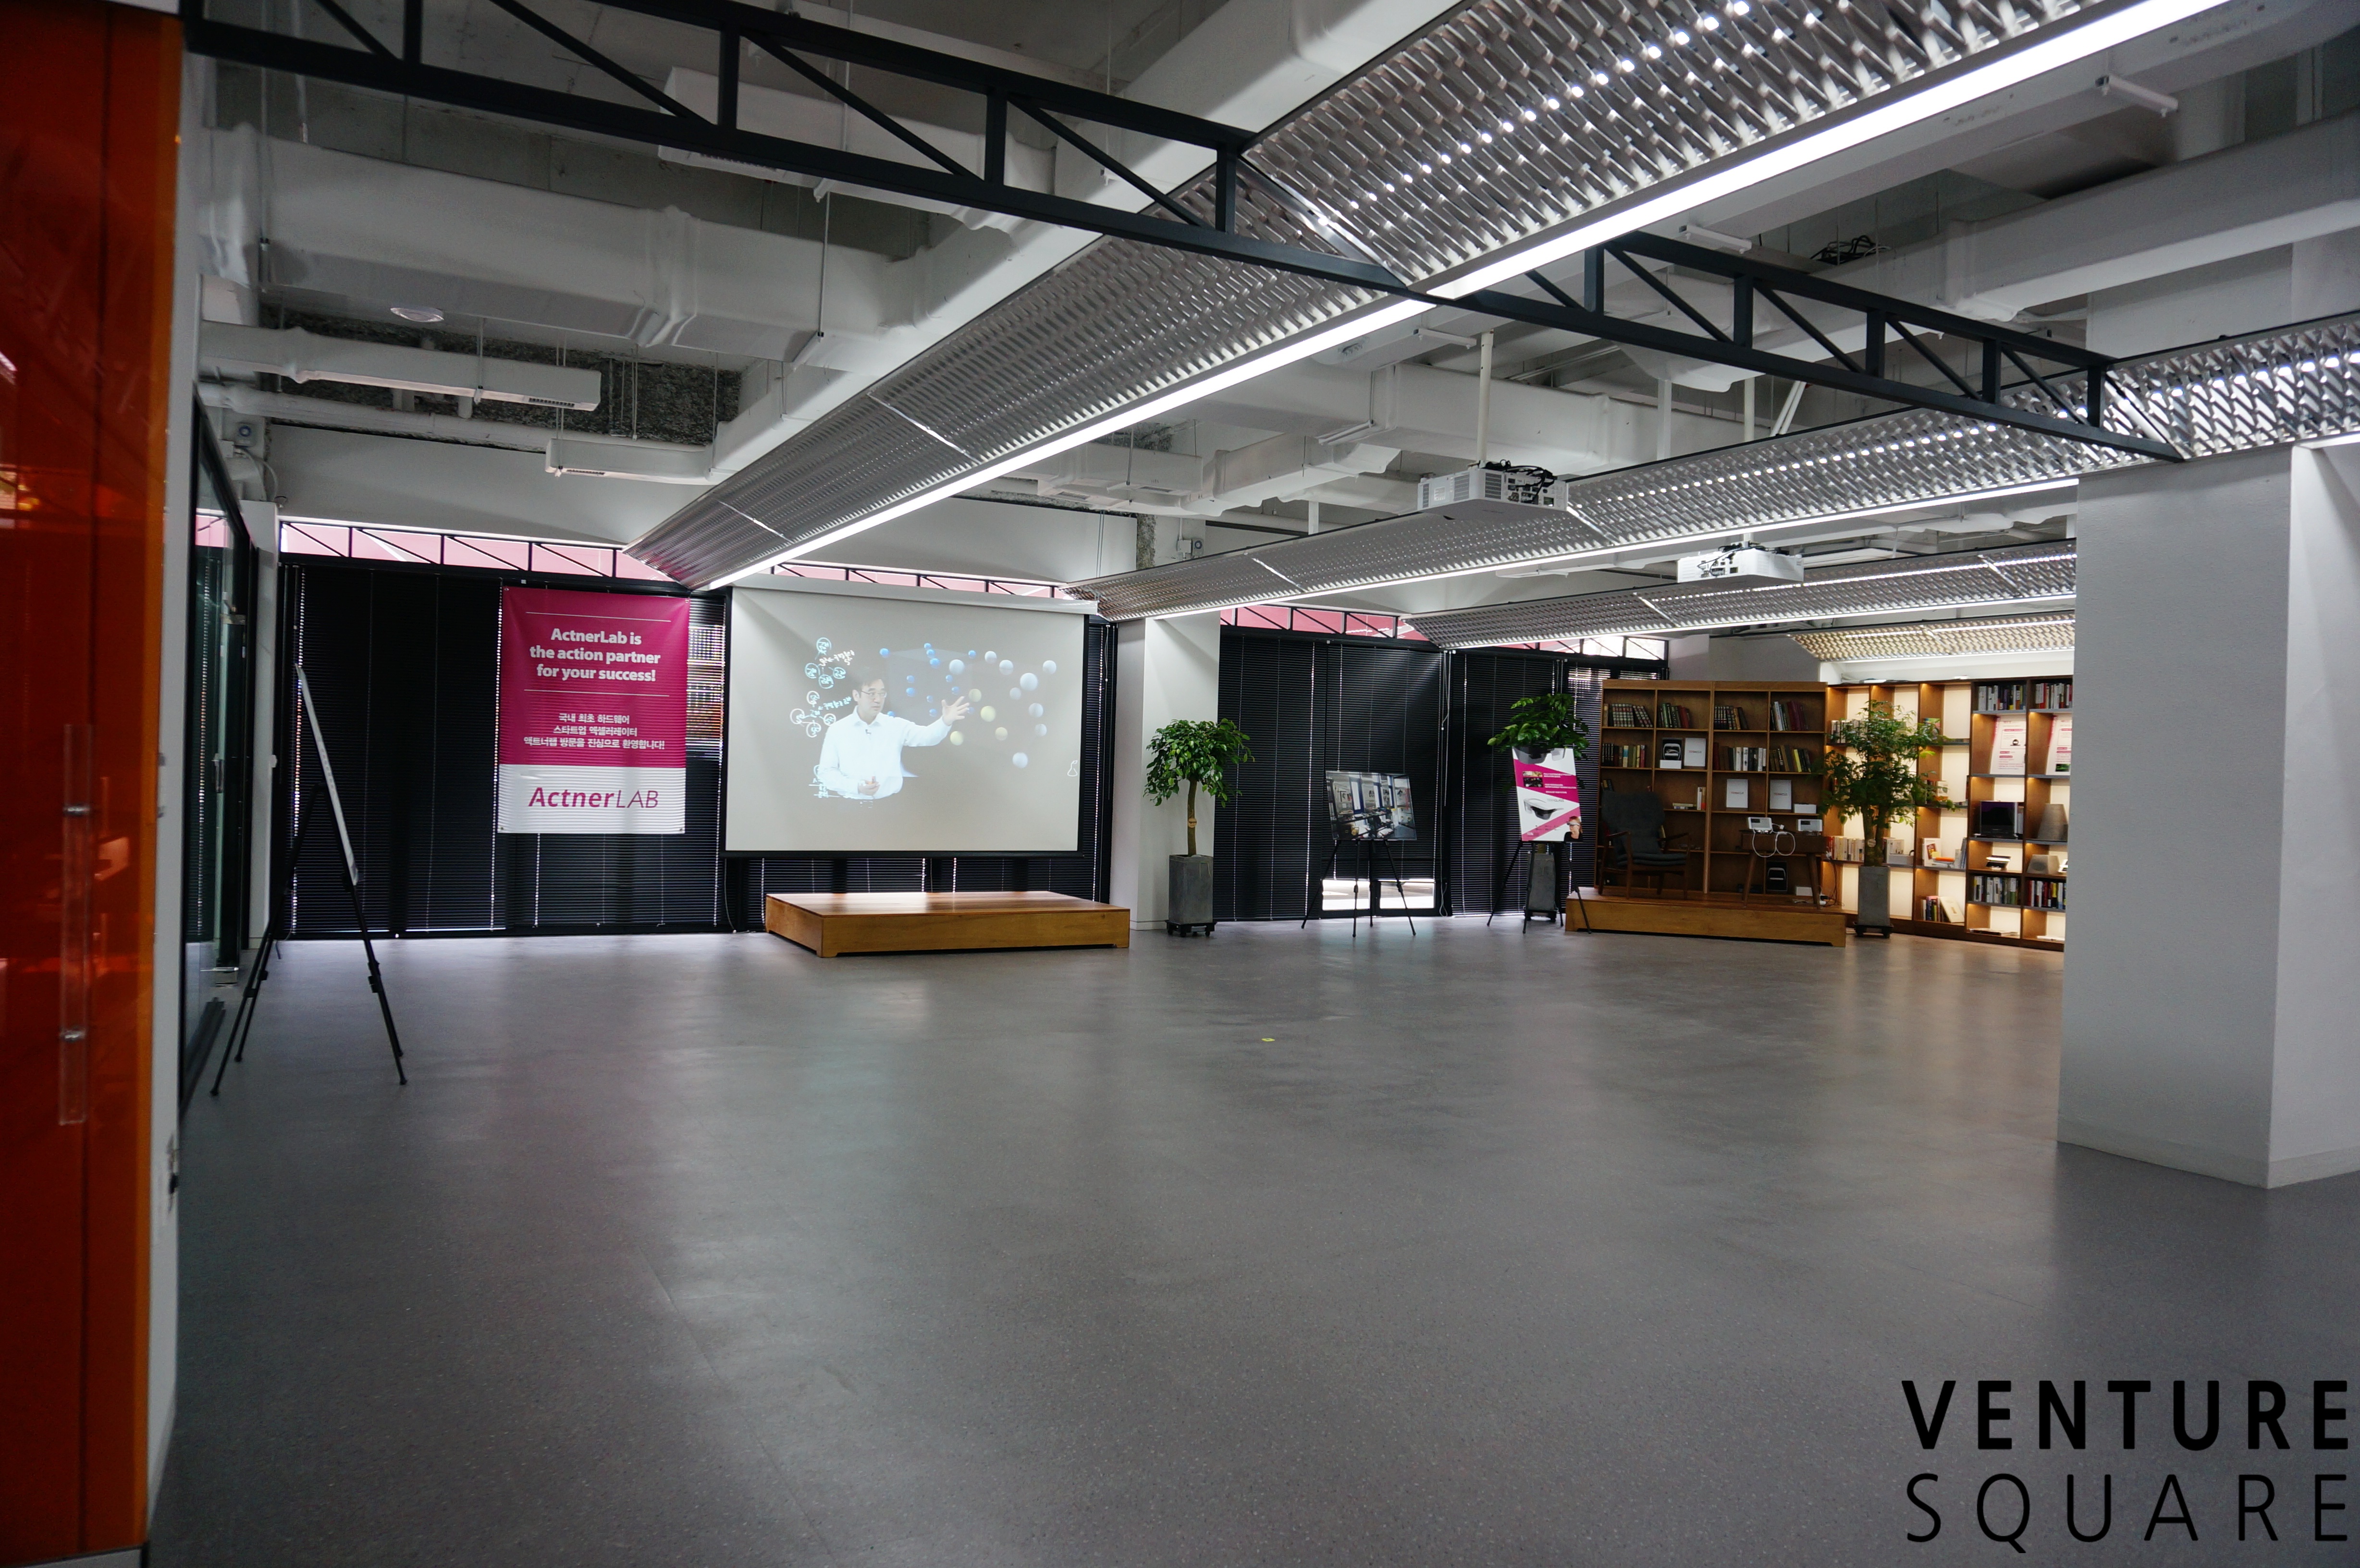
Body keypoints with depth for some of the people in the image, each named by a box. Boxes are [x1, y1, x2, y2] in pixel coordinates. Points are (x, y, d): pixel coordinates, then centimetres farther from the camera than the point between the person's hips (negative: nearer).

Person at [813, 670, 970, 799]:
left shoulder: (896, 726, 5)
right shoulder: (837, 730, 2)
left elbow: (927, 736, -9)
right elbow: (826, 772, 2)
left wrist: (945, 722, -31)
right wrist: (856, 787, -14)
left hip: (890, 805, 2)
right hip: (851, 806, -1)